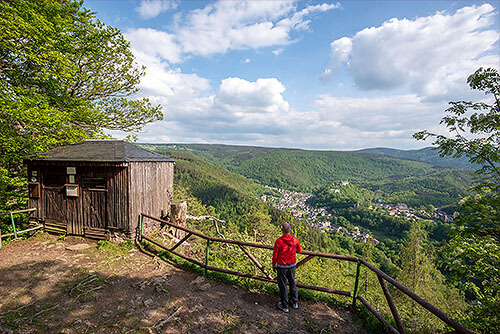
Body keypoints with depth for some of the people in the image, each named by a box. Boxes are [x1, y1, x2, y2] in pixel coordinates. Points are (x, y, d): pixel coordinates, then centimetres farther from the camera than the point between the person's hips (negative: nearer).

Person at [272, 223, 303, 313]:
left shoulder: (278, 241, -24)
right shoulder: (295, 240, -14)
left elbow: (275, 255, -13)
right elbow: (299, 250, 4)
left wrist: (273, 265, 3)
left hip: (282, 266, -4)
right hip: (292, 265, 4)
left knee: (282, 285, 12)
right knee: (292, 283, 23)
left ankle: (284, 306, 25)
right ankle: (295, 302, 37)